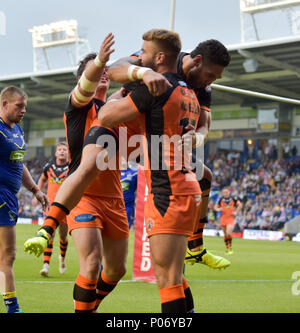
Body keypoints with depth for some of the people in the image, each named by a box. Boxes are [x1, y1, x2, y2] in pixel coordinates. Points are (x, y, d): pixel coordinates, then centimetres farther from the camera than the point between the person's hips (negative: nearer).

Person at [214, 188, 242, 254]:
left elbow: (240, 205, 8)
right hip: (223, 219, 3)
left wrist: (236, 212, -2)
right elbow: (216, 207, 14)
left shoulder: (233, 199, -1)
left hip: (231, 218, -3)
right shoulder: (221, 200, 4)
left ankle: (230, 247, -2)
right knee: (225, 234, 8)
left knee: (228, 233, -19)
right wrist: (218, 209, -8)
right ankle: (227, 248, 22)